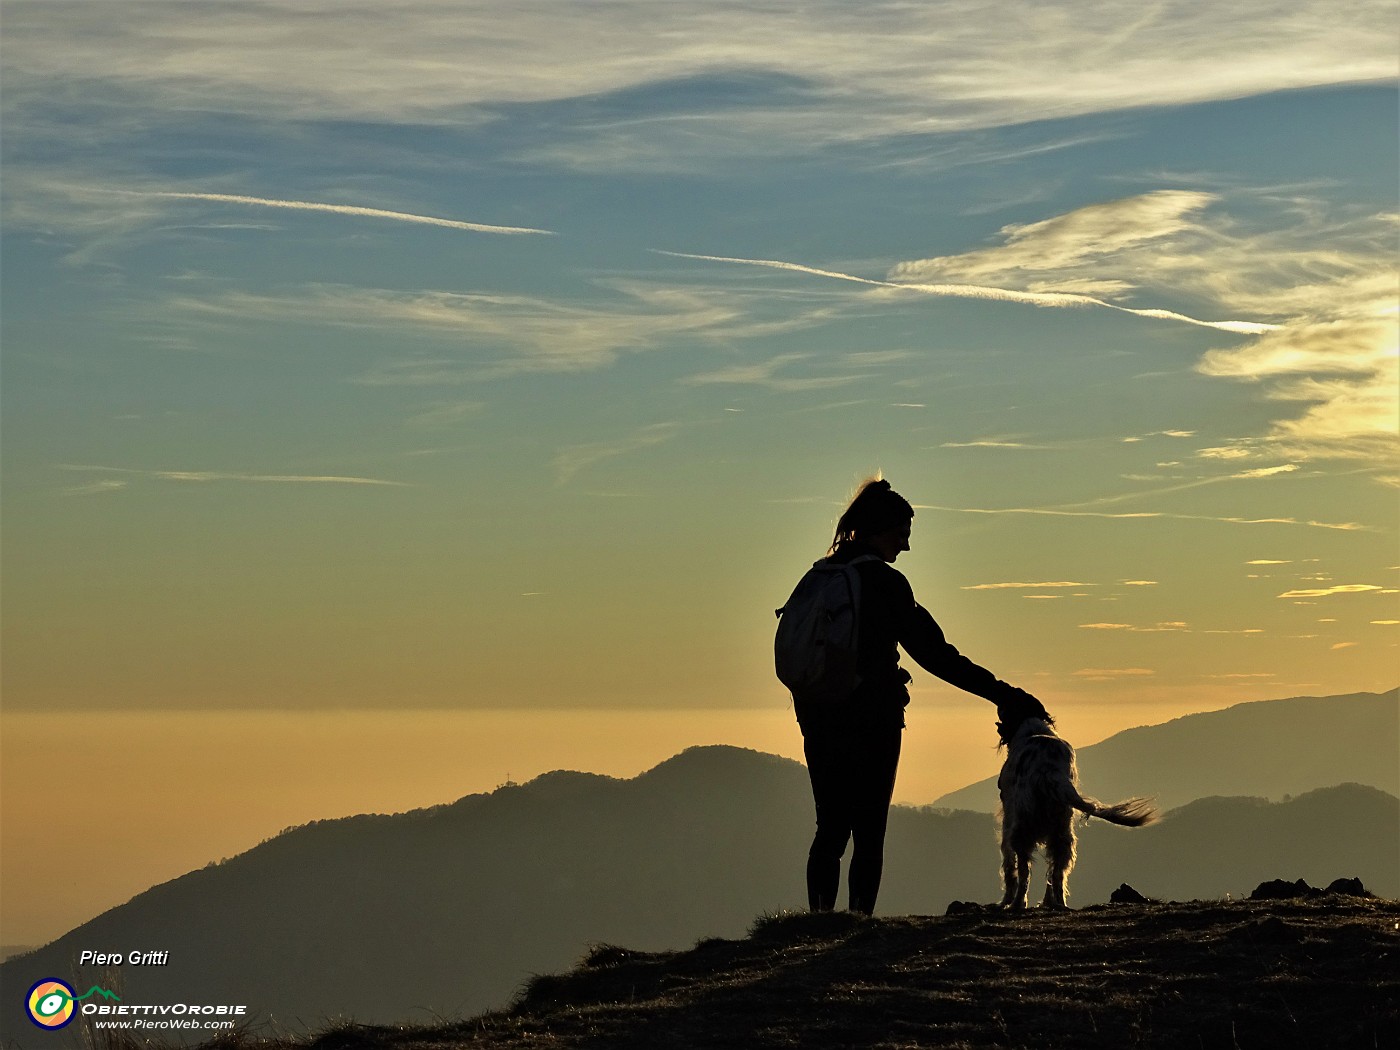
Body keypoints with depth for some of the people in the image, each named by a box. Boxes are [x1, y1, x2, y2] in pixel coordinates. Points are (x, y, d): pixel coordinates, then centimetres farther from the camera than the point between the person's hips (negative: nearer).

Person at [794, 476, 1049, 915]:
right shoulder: (883, 582, -11)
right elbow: (932, 652, -12)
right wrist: (1001, 693, -9)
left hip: (819, 723, 6)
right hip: (871, 725, -6)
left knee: (830, 829, 11)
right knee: (868, 834, -1)